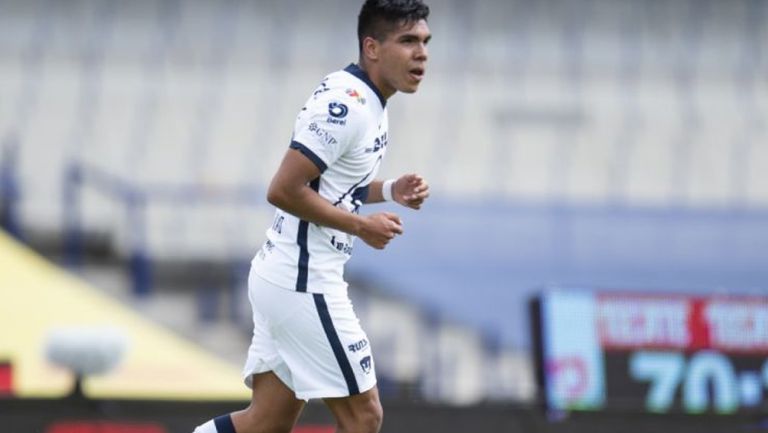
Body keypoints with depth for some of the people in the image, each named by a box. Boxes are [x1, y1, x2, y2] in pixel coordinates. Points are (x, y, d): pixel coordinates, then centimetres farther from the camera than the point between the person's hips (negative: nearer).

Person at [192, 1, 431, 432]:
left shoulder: (362, 100, 12)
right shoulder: (346, 105, -18)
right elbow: (284, 190, -22)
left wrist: (389, 190, 7)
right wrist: (362, 226, -15)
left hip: (280, 278, 10)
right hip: (302, 284, -10)